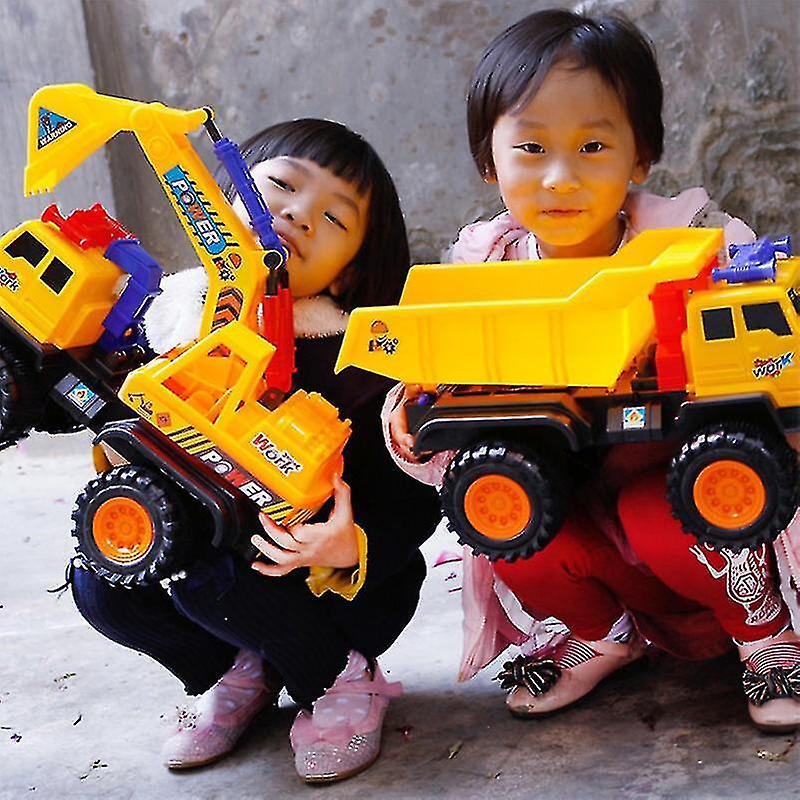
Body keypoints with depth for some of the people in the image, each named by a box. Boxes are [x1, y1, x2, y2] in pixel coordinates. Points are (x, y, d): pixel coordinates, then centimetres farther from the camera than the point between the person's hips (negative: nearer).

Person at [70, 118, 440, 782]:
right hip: (216, 538, 5)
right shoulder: (174, 312, -10)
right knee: (103, 582, -18)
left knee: (208, 571, -30)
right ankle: (239, 673, 12)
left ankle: (340, 678, 0)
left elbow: (415, 500, -20)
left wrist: (353, 550, -40)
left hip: (347, 584, -5)